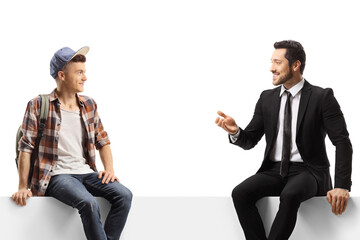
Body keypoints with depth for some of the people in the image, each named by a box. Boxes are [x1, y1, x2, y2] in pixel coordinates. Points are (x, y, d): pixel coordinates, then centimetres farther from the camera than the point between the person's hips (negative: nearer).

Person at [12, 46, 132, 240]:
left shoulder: (89, 105, 14)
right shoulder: (38, 106, -2)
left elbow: (102, 141, 20)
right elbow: (26, 147, -4)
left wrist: (109, 169, 4)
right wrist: (23, 187, -8)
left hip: (86, 173, 6)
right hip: (57, 175, -5)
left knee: (124, 195, -21)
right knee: (88, 202, -34)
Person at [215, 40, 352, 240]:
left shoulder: (322, 97, -3)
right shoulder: (267, 98, 10)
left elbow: (342, 142, -7)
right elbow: (249, 141, 11)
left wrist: (342, 186, -19)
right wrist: (235, 132, -14)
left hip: (307, 171, -4)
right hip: (274, 170, 4)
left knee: (290, 195, -37)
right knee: (240, 193, -24)